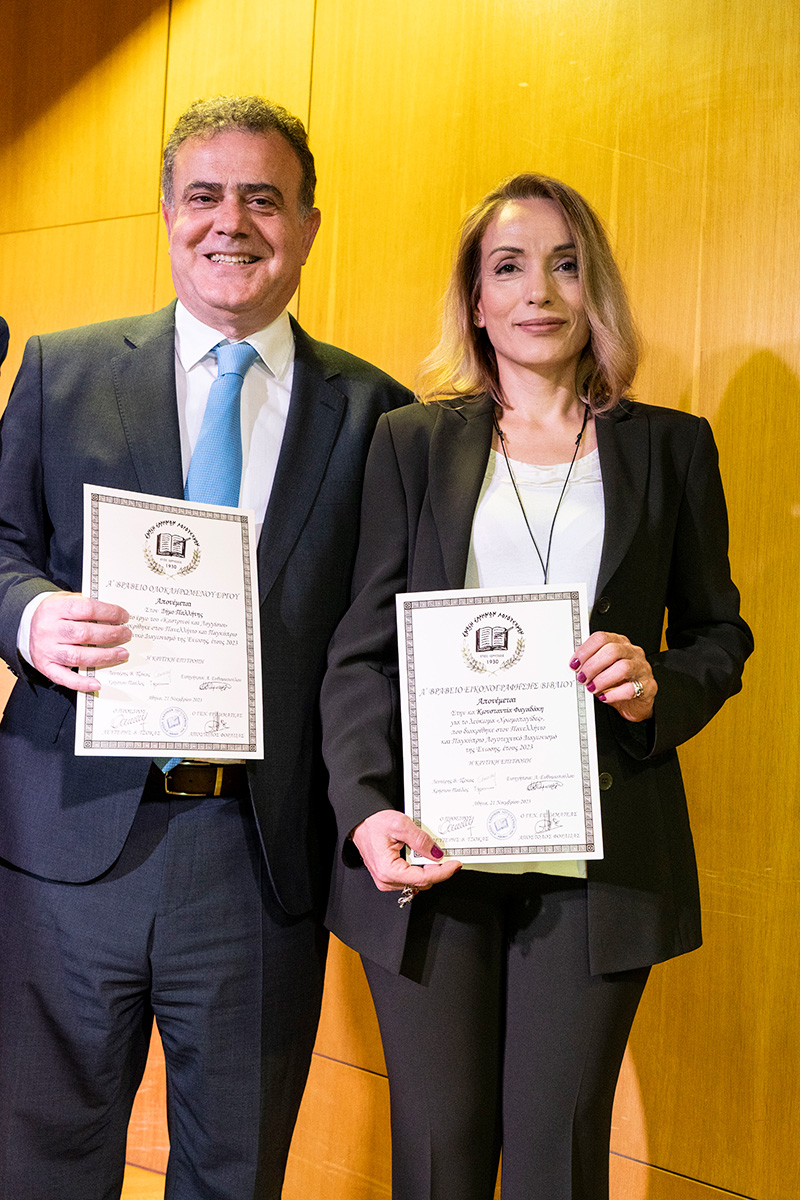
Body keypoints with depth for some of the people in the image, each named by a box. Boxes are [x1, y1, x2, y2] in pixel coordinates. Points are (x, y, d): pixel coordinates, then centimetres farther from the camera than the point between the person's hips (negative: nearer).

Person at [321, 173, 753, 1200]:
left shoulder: (672, 446, 9)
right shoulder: (412, 441, 7)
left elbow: (720, 635, 14)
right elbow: (361, 647, 3)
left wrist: (658, 688, -10)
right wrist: (366, 808, -12)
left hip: (599, 857, 0)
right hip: (431, 847, 0)